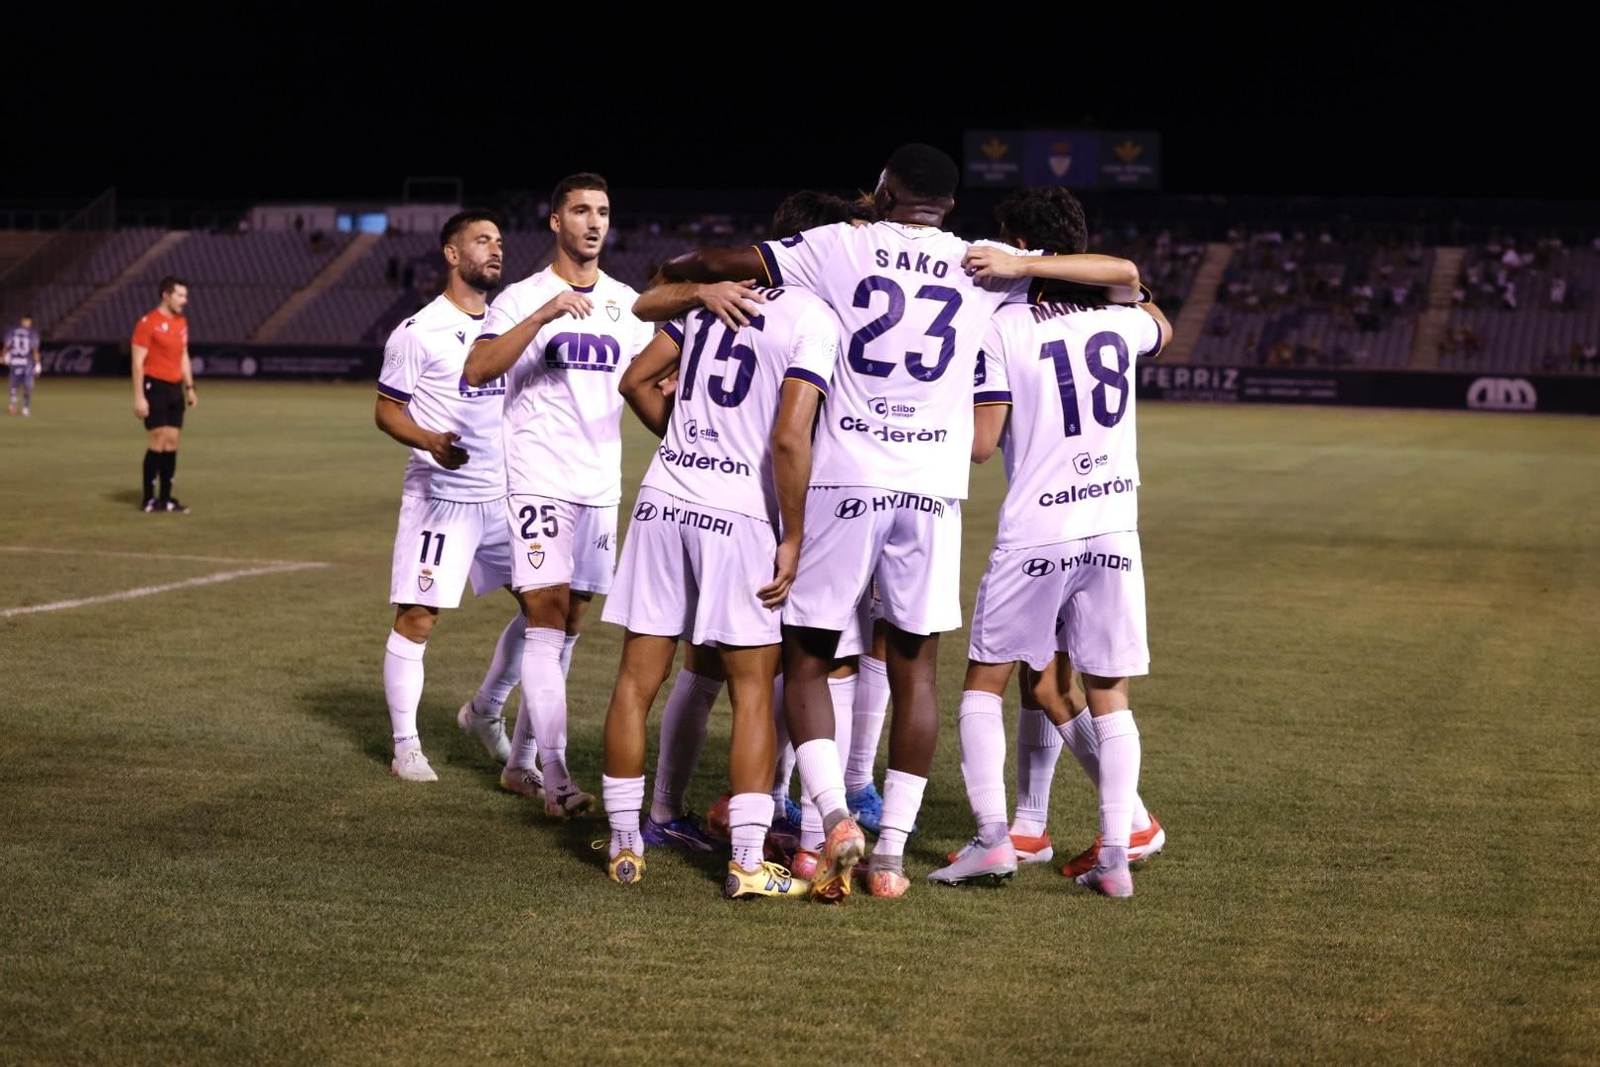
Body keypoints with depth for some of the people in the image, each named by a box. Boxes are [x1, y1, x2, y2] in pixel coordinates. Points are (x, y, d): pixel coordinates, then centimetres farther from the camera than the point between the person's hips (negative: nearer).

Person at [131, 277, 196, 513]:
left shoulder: (181, 323, 12)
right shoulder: (148, 323, -11)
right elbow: (138, 362, -12)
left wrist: (189, 387, 15)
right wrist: (139, 397, -16)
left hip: (175, 389, 7)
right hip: (155, 388, -7)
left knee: (171, 443, 6)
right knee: (157, 443, -8)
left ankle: (166, 498, 12)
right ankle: (148, 499, 0)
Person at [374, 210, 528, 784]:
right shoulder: (420, 331, -7)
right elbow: (387, 411, -4)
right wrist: (429, 441, -22)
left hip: (505, 494, 6)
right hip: (441, 495, -6)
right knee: (417, 617, -4)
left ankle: (485, 712, 25)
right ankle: (405, 745, 8)